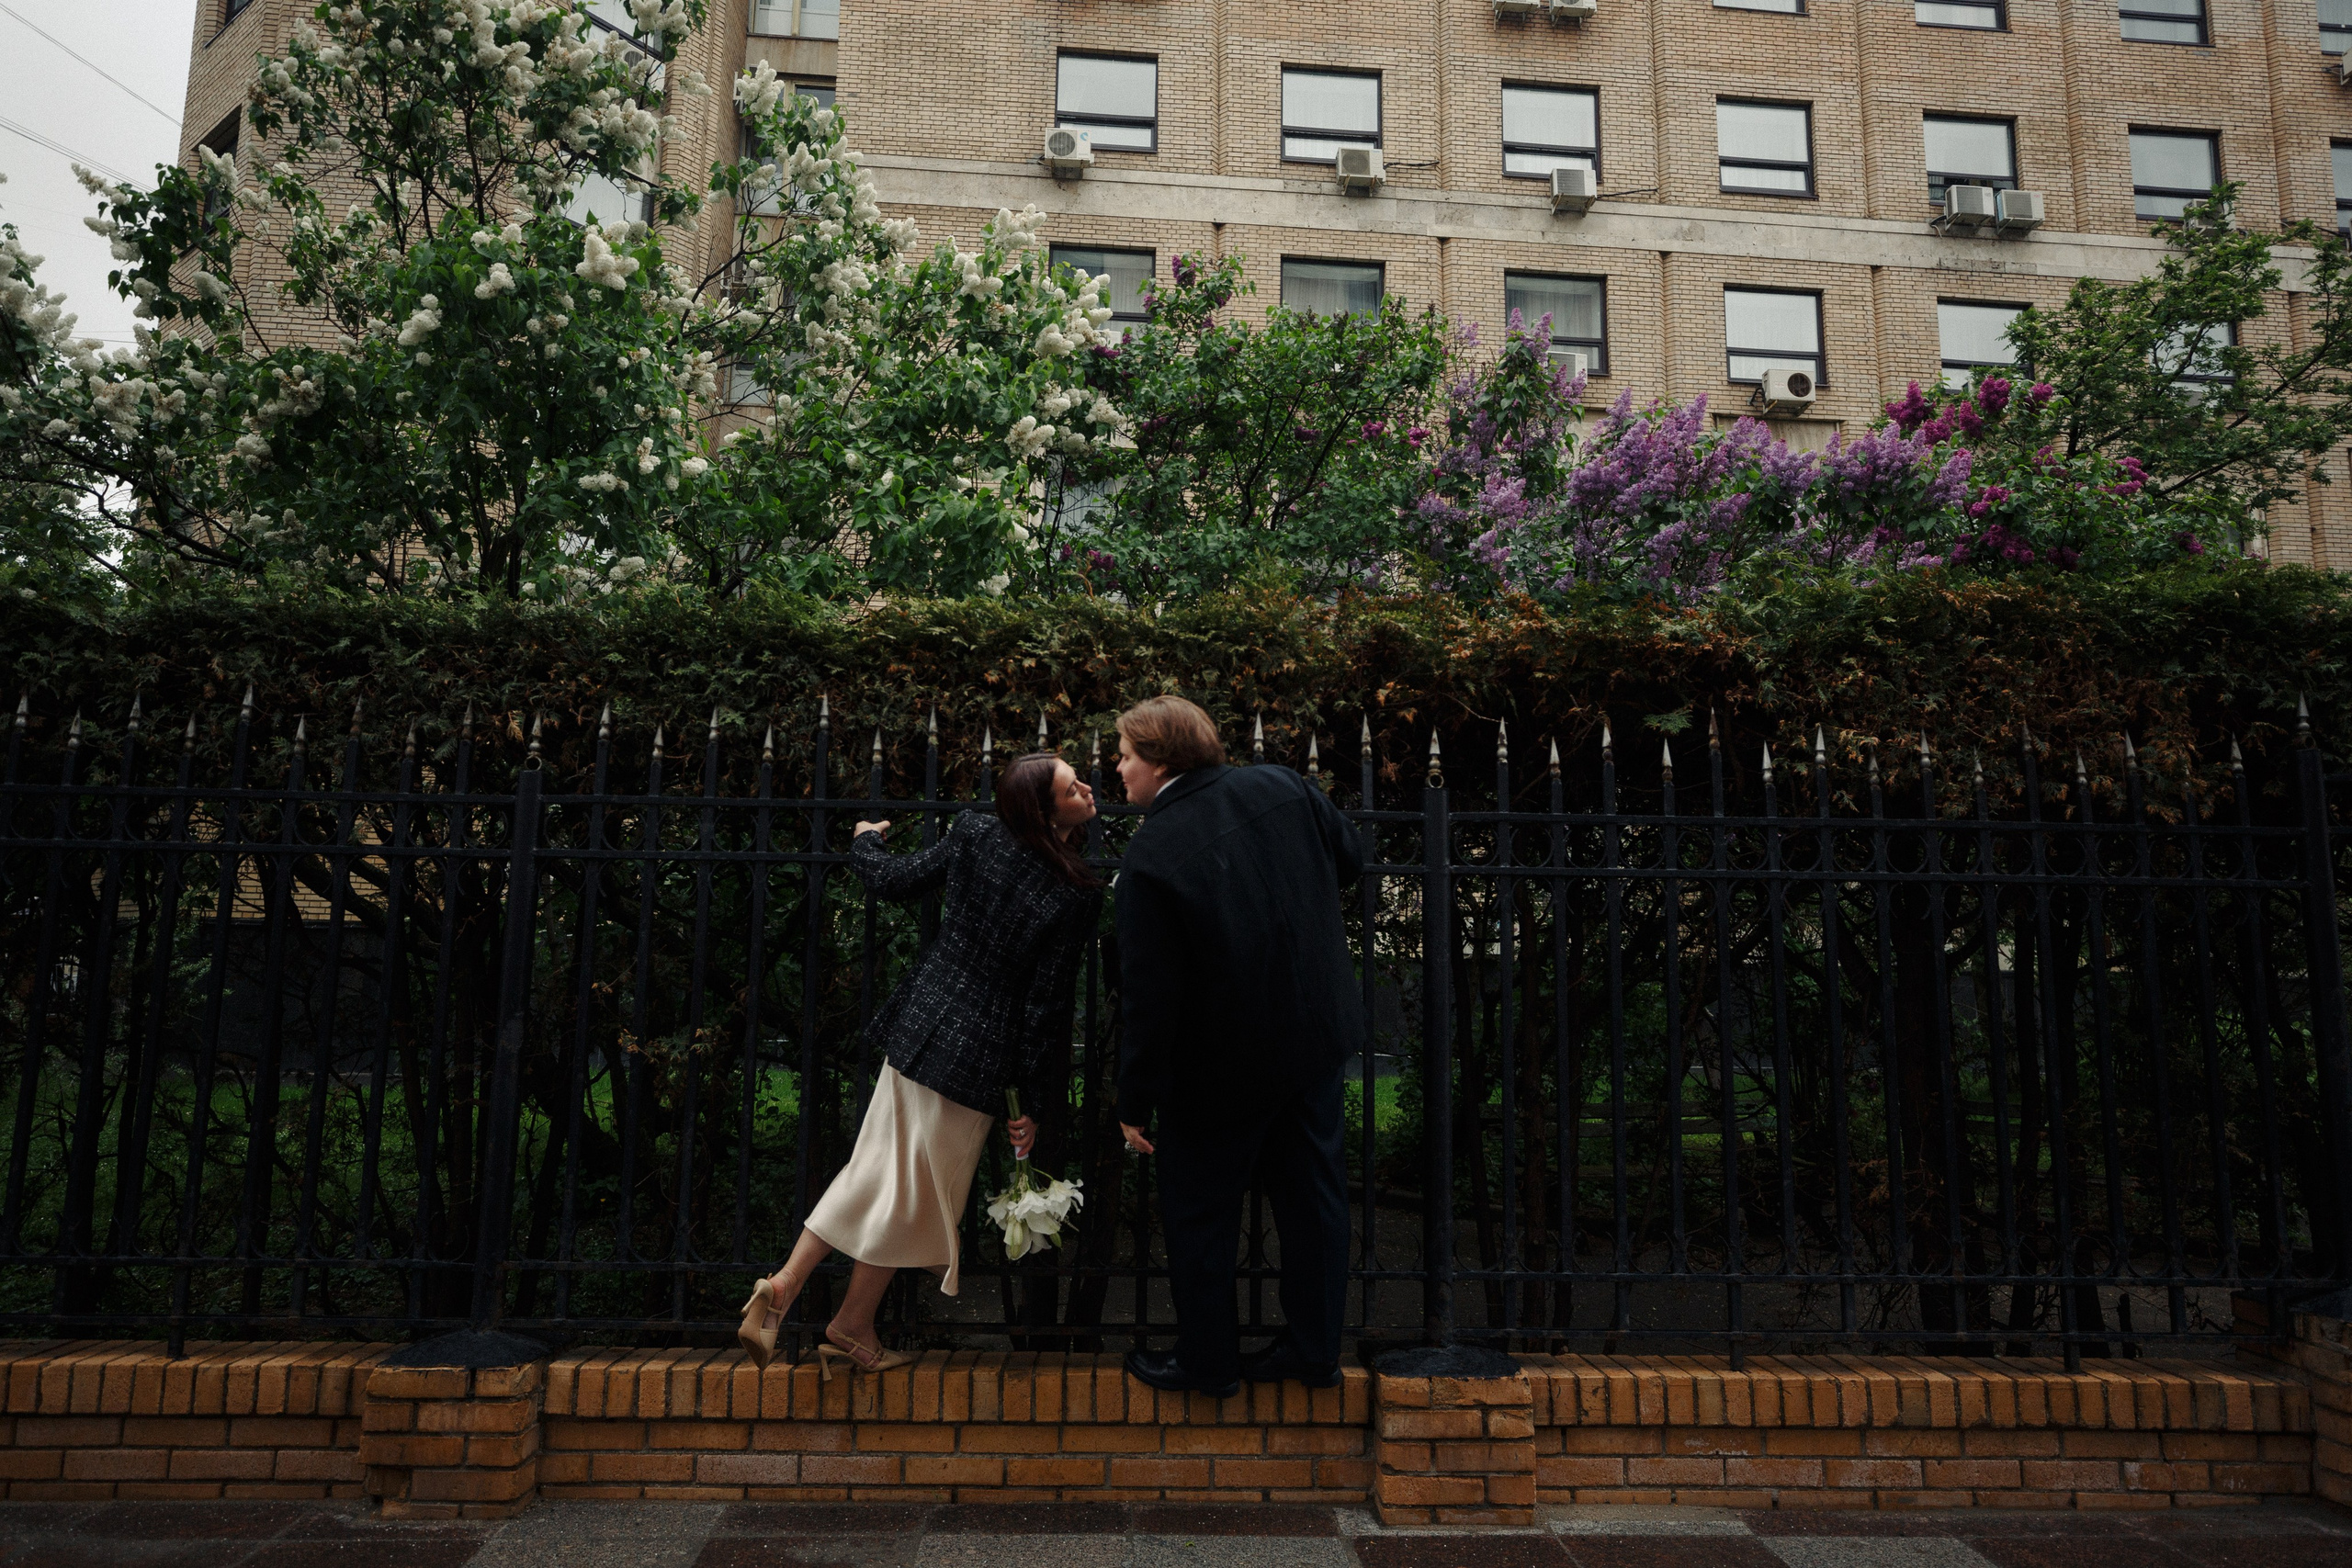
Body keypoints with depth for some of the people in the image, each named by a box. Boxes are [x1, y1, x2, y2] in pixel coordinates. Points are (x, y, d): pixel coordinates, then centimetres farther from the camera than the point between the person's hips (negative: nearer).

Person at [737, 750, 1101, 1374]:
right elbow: (1045, 1003, -12)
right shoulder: (1078, 895, -16)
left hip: (922, 1020, 5)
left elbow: (893, 879, 6)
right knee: (915, 1192, 12)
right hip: (979, 1050, -4)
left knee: (878, 1170, 19)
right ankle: (851, 1328, 27)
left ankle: (782, 1286, 19)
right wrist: (1034, 1101, -2)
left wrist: (864, 841, 29)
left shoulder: (975, 833, -6)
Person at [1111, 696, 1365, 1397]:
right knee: (1313, 1191, 18)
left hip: (1222, 1064, -6)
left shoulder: (1151, 857, -22)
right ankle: (1314, 1350, 33)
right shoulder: (1284, 788, -7)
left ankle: (1207, 1359, 31)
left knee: (1200, 1212, 15)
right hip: (1317, 1034, 6)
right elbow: (1350, 860, 9)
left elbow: (1148, 996, -19)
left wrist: (1135, 1103, -10)